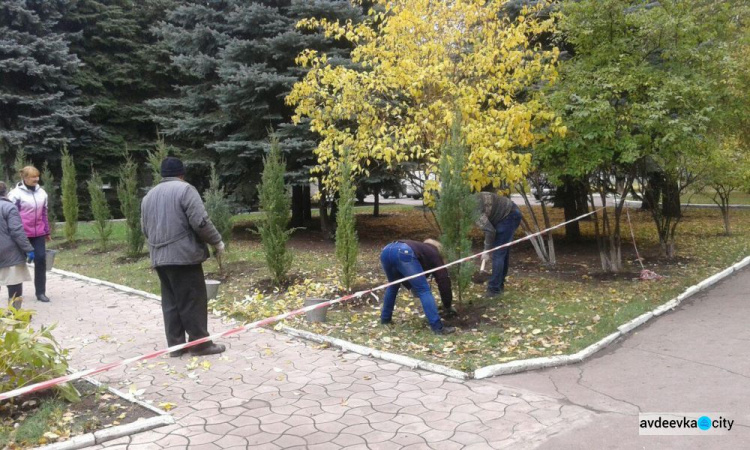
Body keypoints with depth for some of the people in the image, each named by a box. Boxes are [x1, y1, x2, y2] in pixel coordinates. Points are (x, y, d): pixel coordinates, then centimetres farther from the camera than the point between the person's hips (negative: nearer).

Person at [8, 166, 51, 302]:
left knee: (41, 259, -1)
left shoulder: (42, 193, 8)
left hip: (38, 234, 4)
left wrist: (47, 232, 17)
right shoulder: (16, 194, -9)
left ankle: (41, 292, 5)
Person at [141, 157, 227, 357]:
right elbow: (201, 222, -14)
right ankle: (200, 343, 4)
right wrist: (217, 241, -2)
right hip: (183, 255, -7)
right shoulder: (184, 189, -6)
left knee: (171, 302, 11)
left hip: (159, 257, 7)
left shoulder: (149, 196, 17)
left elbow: (145, 229, 21)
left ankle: (175, 344, 15)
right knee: (193, 301, -1)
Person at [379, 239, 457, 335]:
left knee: (393, 285, 33)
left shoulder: (420, 248, 45)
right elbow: (443, 280, 24)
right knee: (424, 291, 3)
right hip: (404, 253, -7)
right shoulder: (434, 254, 29)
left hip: (386, 251, 7)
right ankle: (438, 328, 0)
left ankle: (385, 319, 40)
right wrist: (447, 306, 33)